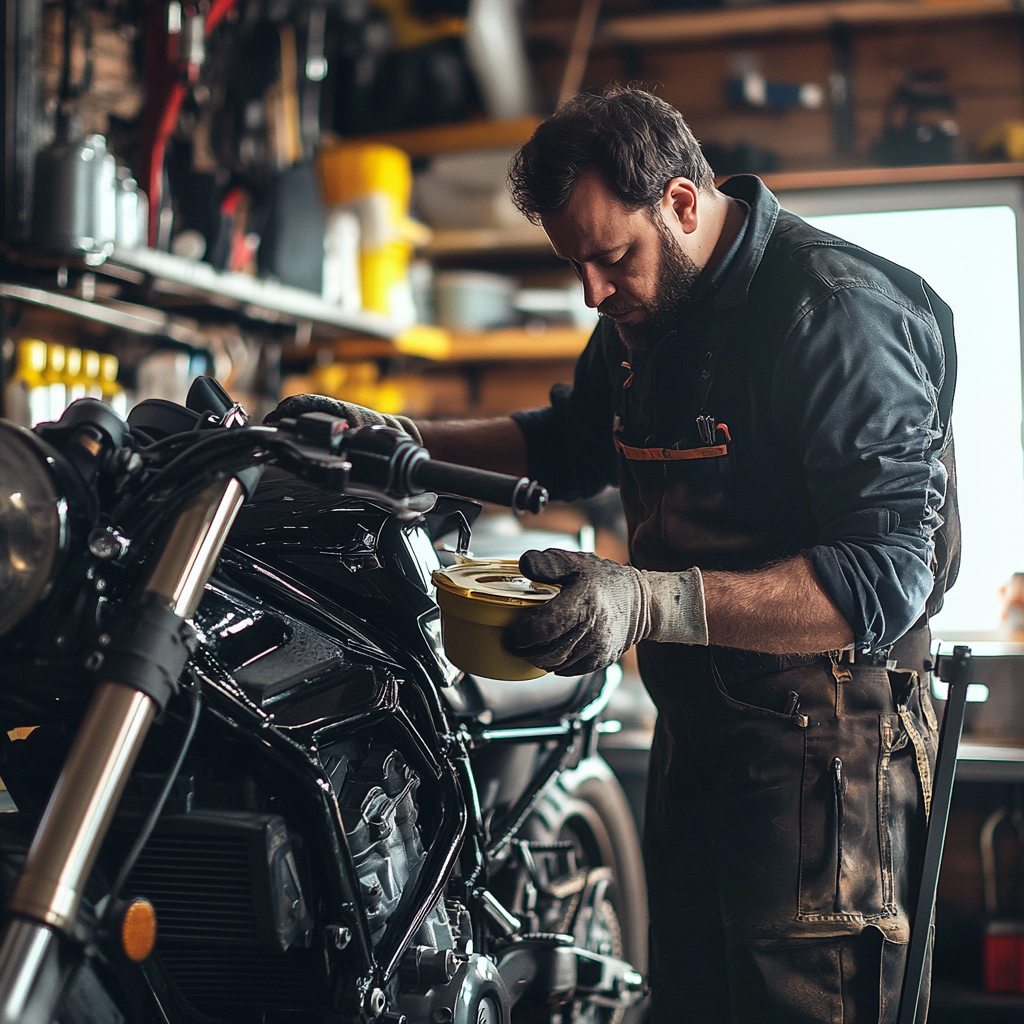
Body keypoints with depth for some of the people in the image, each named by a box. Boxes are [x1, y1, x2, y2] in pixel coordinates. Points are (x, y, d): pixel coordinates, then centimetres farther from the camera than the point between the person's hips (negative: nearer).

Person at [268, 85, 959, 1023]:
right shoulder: (647, 313, 11)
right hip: (695, 728, 9)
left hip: (825, 740, -9)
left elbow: (886, 577, -26)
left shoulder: (838, 312, -18)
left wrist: (652, 602, -36)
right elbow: (567, 446, 29)